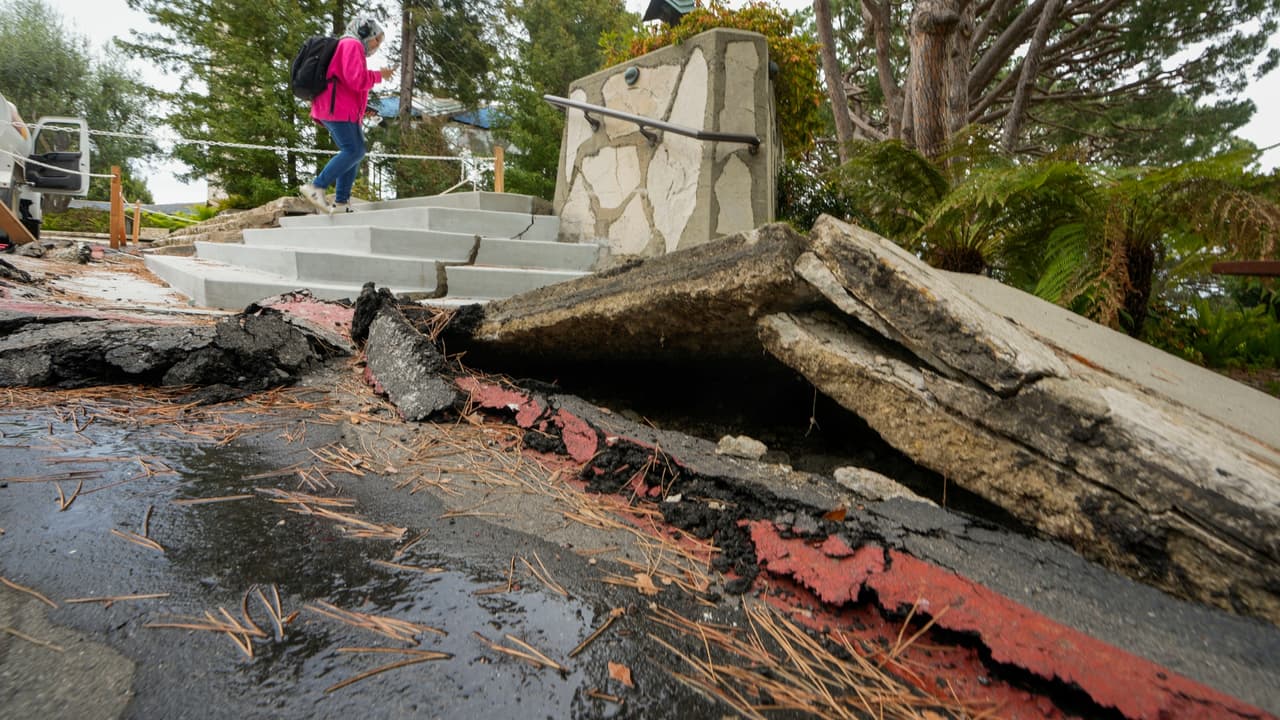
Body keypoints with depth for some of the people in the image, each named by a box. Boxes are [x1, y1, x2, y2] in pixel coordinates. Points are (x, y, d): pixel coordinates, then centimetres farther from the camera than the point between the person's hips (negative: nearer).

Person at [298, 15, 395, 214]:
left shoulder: (346, 46, 29)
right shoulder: (352, 44, -3)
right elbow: (356, 79, -16)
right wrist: (378, 75, -2)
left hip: (336, 108, 10)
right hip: (339, 109, -10)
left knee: (356, 152, 6)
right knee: (353, 152, -16)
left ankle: (341, 202, 1)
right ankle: (316, 187, -18)